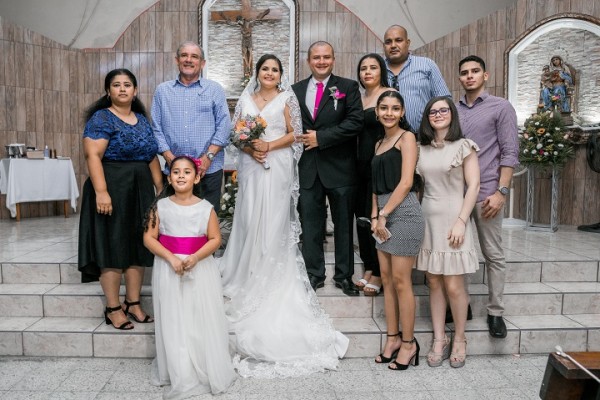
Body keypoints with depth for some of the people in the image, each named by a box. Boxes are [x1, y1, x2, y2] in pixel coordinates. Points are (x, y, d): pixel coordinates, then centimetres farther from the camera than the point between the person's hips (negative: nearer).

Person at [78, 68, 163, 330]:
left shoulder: (142, 119, 15)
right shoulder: (101, 118, -4)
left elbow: (152, 157, 16)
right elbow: (93, 155, -15)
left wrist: (160, 188, 10)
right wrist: (101, 191, -25)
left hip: (140, 191, 6)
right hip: (113, 190, -6)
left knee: (139, 247, 8)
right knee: (113, 248, -1)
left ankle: (133, 304, 19)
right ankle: (113, 308, 10)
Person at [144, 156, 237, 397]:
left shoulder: (206, 208, -3)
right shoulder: (160, 206, -1)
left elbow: (215, 239, -4)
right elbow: (149, 238, -3)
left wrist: (194, 258, -19)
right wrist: (171, 258, -16)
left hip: (200, 268, 0)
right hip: (168, 269, 1)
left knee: (203, 321, 4)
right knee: (173, 322, 5)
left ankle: (207, 372, 21)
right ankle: (179, 376, 18)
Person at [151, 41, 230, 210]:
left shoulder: (215, 90, 8)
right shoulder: (162, 90, 12)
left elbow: (223, 126, 0)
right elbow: (156, 128, 8)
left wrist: (208, 157, -10)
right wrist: (169, 158, -6)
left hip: (209, 170, -1)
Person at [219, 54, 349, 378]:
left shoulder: (286, 99, 6)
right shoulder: (246, 99, 15)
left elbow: (295, 134, 0)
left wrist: (269, 146, -13)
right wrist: (250, 149, -9)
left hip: (278, 167, -3)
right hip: (251, 166, 3)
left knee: (274, 220, -4)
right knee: (250, 218, 3)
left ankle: (273, 275, 6)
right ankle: (249, 274, 14)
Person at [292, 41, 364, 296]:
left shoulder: (348, 87, 1)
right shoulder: (296, 90, 12)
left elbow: (355, 122, -11)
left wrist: (321, 137, -15)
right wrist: (300, 138, -7)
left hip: (339, 167, -2)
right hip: (307, 167, 3)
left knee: (343, 224, 8)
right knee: (310, 224, 8)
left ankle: (344, 275, 22)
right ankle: (314, 274, 22)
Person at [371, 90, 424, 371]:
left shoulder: (406, 137, -3)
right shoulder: (379, 143, 18)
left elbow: (406, 182, -12)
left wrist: (383, 215, -11)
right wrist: (374, 215, 3)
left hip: (403, 212, -7)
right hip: (383, 215, 7)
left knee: (401, 281, -2)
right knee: (386, 279, 10)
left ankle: (409, 343, 12)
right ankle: (393, 338, 22)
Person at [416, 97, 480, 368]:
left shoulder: (463, 146, -1)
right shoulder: (421, 149, 11)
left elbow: (473, 185, -6)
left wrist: (460, 222, -13)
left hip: (452, 220, -4)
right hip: (426, 219, 4)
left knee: (453, 286, -2)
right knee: (434, 283, 6)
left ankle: (459, 339, 18)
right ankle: (439, 340, 17)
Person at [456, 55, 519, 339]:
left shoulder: (500, 107, 3)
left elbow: (510, 152, -3)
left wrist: (501, 192, -12)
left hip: (485, 192, -3)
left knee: (493, 255, 3)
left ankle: (495, 312, 12)